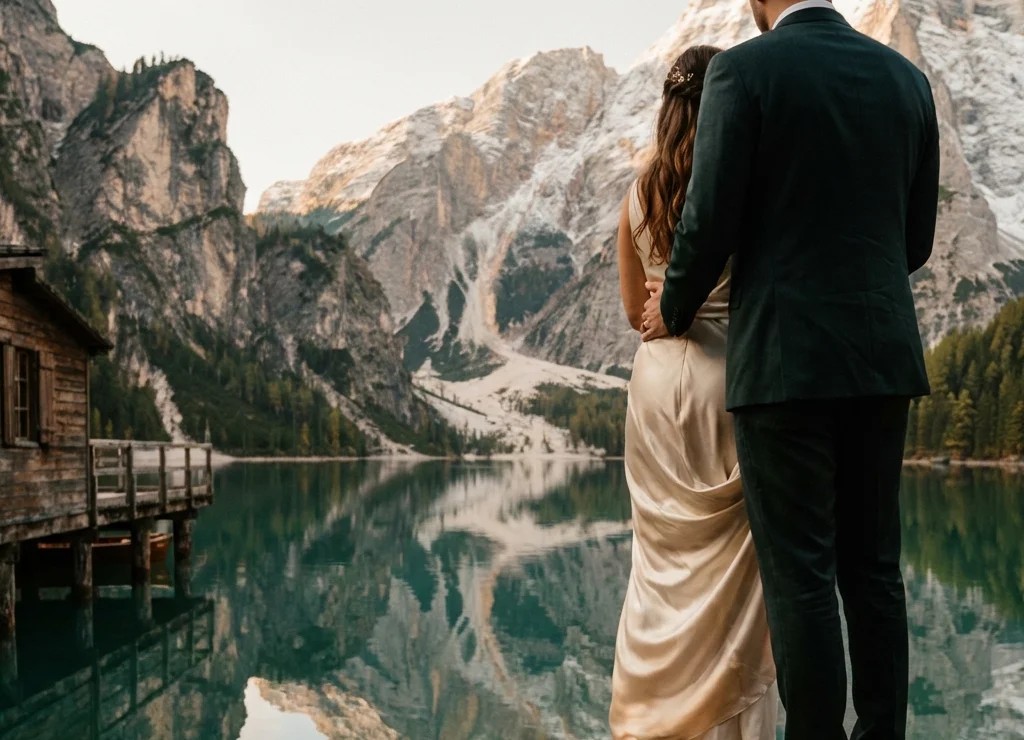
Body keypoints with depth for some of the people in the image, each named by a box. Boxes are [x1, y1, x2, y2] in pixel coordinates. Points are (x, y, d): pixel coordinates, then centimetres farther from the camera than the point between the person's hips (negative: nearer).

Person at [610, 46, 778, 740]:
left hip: (659, 375, 4)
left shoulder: (640, 193, 4)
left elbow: (635, 308, 10)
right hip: (735, 371, -4)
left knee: (665, 556, 14)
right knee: (735, 562, 5)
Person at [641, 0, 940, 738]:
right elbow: (915, 238, 13)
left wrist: (675, 309, 9)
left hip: (785, 357, -5)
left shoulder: (743, 69, -6)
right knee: (872, 567, 12)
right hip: (881, 351, 6)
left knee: (800, 576, 0)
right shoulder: (906, 77, 10)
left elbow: (711, 223, -10)